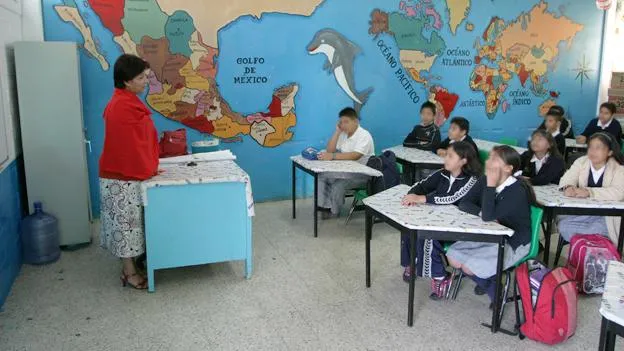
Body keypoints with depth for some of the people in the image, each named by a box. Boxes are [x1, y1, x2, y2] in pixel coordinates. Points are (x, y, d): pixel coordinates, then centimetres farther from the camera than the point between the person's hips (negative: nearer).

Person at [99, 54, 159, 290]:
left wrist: (148, 167, 11)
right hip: (123, 178, -10)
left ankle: (130, 265, 30)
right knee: (126, 223, 1)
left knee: (128, 222, 17)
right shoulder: (124, 106, -22)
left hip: (125, 174, 10)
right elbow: (133, 144, -20)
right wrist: (148, 170, -8)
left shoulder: (126, 101, 10)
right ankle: (130, 274, 13)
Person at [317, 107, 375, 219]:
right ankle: (325, 206, -5)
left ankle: (334, 211, -3)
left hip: (362, 174, -7)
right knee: (321, 176, -13)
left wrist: (333, 156, -41)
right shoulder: (343, 134, 8)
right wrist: (337, 132, -6)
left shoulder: (364, 135, -16)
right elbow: (330, 150, 2)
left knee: (338, 184, -28)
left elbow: (355, 156, -33)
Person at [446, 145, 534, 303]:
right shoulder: (484, 180, -3)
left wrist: (491, 184, -33)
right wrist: (481, 212, -23)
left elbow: (489, 216, -33)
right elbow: (464, 203, -4)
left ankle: (494, 289, 13)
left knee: (469, 267, -20)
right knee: (453, 258, -7)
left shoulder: (518, 191, -25)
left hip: (513, 243, -7)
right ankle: (487, 283, 19)